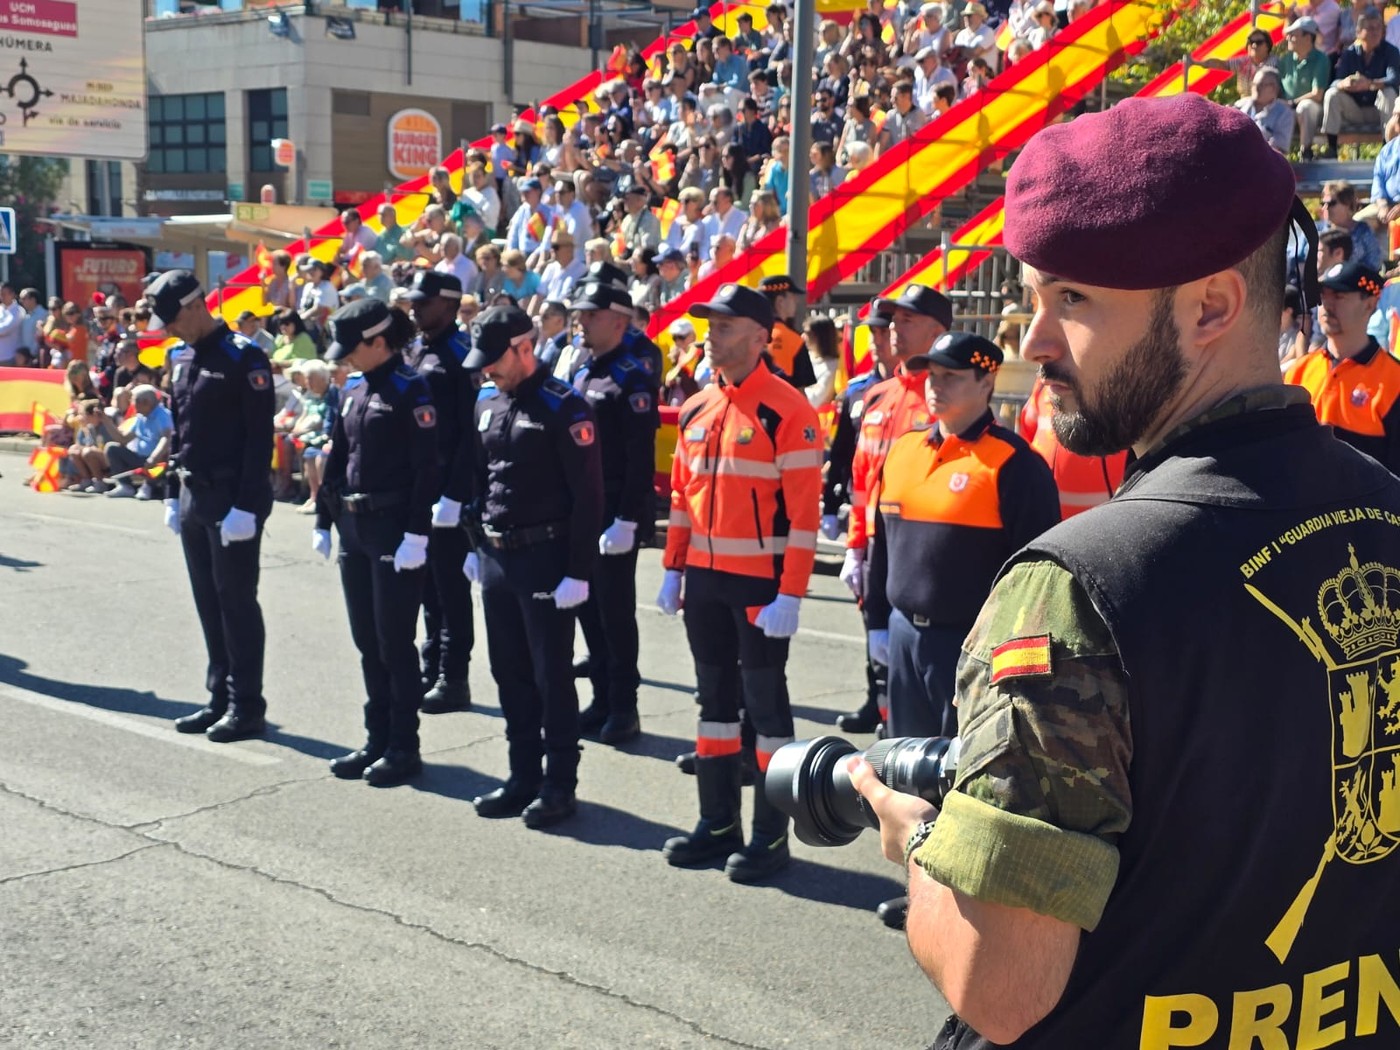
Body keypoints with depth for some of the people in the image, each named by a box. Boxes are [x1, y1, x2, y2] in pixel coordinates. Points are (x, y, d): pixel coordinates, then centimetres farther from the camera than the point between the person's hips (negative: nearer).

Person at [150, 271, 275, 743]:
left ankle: (247, 706, 7)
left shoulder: (244, 358, -13)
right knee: (208, 601, 12)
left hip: (232, 498, -8)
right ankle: (221, 698, 21)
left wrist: (246, 506, -20)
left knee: (236, 601, -2)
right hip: (194, 496, 8)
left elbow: (259, 439, -16)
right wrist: (173, 494, 15)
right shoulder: (179, 357, 11)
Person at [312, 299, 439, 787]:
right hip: (354, 528, 8)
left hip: (394, 531, -8)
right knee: (367, 642, 13)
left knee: (395, 644, -1)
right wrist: (324, 521, 13)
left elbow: (426, 469, -17)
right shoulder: (354, 393, 12)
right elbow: (336, 460, 16)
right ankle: (377, 740, 23)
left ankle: (404, 748, 10)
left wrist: (416, 534, -21)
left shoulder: (411, 392, -12)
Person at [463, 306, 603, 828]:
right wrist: (477, 544, 16)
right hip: (496, 557, 7)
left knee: (552, 675, 1)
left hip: (544, 559, -7)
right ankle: (523, 776, 24)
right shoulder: (487, 404, 10)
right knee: (510, 672, 13)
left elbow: (587, 494, -15)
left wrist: (579, 571, -17)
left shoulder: (564, 407, -13)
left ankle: (559, 784, 12)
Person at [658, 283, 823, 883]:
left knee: (765, 704, 2)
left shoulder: (788, 411, -11)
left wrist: (790, 594, -18)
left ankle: (770, 837, 12)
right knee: (715, 699, 14)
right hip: (705, 580, 7)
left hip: (761, 582, -7)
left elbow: (803, 509, -15)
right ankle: (718, 823, 25)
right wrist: (674, 570, 12)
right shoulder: (695, 411, 10)